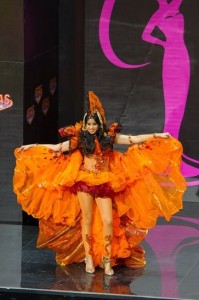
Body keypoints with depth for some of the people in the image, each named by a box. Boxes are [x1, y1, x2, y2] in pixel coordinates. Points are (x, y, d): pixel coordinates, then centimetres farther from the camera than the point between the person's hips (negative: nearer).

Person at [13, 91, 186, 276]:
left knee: (109, 221, -6)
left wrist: (157, 136, 2)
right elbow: (56, 148, 2)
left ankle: (107, 260, 2)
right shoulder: (79, 140, 0)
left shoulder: (109, 137, 3)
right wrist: (31, 147, -1)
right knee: (87, 220, 1)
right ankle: (89, 258, 9)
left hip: (105, 184, 1)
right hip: (85, 182, -1)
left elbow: (134, 140, 5)